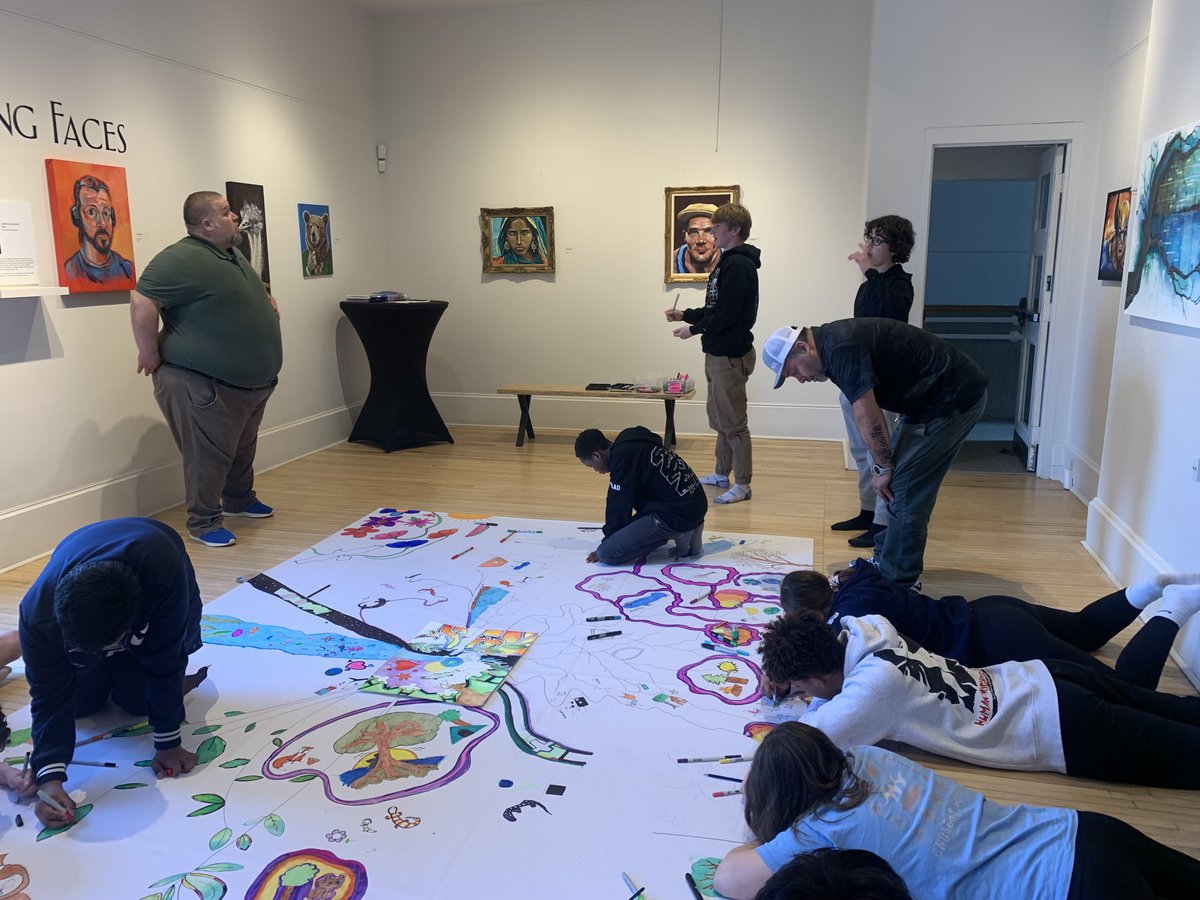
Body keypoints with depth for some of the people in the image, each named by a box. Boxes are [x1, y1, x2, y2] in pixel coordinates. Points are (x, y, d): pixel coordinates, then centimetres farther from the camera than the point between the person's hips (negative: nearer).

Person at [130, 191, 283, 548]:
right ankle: (204, 523, 9)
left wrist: (268, 304, 17)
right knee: (210, 455, -3)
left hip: (251, 381, 10)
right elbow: (142, 303, -25)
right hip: (204, 384, -10)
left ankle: (240, 500, 40)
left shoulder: (233, 255, 14)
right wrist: (150, 355, -20)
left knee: (244, 448, 22)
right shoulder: (181, 259, -18)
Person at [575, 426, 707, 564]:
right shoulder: (629, 446, 15)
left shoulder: (622, 456, -14)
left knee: (607, 553, -12)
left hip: (678, 513, -10)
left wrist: (608, 541, 5)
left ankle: (675, 534, -5)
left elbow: (619, 506, -9)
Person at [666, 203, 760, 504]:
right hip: (718, 352, 11)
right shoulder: (728, 262, 14)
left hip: (731, 355, -10)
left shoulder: (739, 265, -18)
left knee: (732, 422, -3)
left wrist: (694, 329, -12)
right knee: (719, 418, 19)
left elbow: (727, 315, -23)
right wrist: (685, 314, 9)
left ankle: (742, 484, 6)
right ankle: (721, 473, 31)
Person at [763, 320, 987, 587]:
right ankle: (885, 562, 26)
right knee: (900, 484, 15)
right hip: (932, 396, 10)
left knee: (904, 488, -7)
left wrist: (883, 468, -11)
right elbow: (869, 413, 10)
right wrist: (885, 464, 5)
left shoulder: (842, 347, -24)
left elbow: (867, 417, -24)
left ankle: (897, 584, 3)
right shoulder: (832, 343, 8)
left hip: (954, 399, -10)